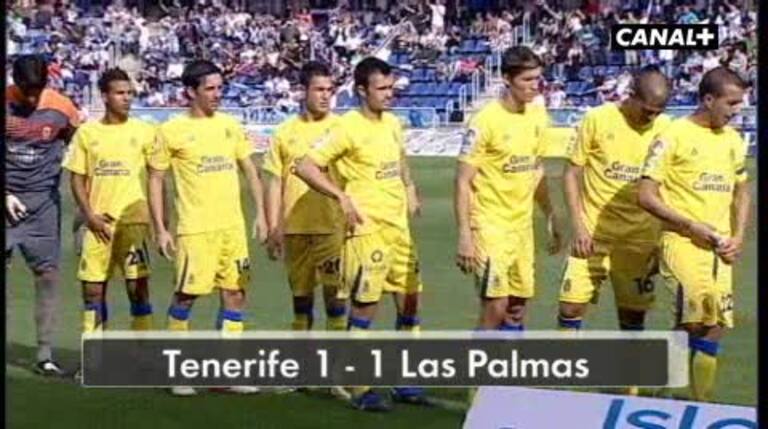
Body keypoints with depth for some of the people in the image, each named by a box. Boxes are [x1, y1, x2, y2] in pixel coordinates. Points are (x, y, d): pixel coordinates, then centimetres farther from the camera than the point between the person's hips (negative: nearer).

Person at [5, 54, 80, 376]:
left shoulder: (62, 108, -3)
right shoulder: (6, 103, -6)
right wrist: (6, 196, -6)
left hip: (44, 201, 1)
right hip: (9, 200, 0)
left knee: (48, 274, -1)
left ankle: (45, 355, 5)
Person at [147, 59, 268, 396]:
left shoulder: (230, 125, 10)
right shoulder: (172, 131, -4)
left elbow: (250, 170, 15)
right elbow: (155, 180, -1)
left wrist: (260, 213, 7)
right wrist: (160, 229, -6)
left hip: (232, 226, 5)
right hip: (195, 227, -5)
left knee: (235, 293, 4)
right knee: (186, 293, -4)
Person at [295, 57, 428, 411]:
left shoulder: (392, 123, 11)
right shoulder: (348, 128, -12)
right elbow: (305, 167, -15)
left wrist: (409, 190, 17)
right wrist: (342, 197, -19)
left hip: (398, 226, 8)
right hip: (367, 228, -8)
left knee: (410, 300, 9)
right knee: (365, 306, -5)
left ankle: (405, 384, 20)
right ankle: (360, 390, 5)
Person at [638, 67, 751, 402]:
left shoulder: (733, 140, 12)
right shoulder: (674, 136, -9)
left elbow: (741, 191, 23)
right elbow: (646, 196, -11)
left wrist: (738, 236, 8)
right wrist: (692, 226, -15)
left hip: (720, 248, 7)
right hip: (682, 243, -7)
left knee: (715, 326, 5)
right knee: (697, 317, -21)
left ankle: (702, 403, 17)